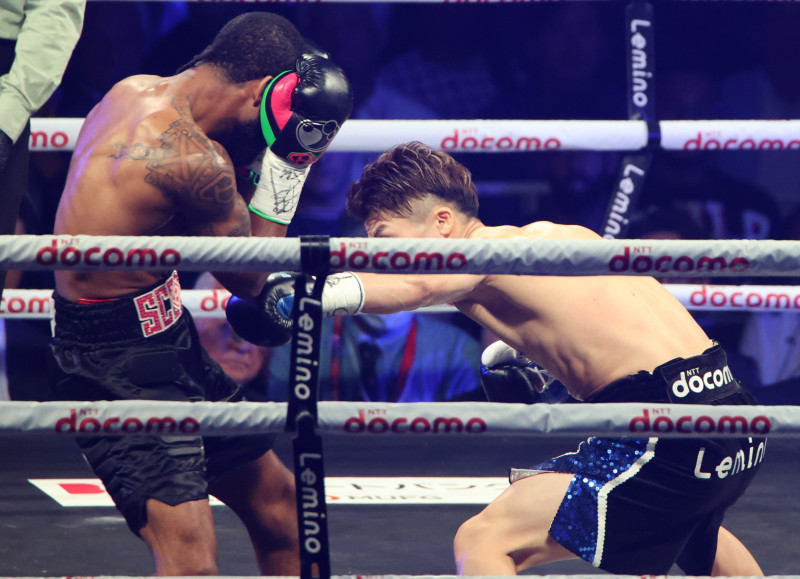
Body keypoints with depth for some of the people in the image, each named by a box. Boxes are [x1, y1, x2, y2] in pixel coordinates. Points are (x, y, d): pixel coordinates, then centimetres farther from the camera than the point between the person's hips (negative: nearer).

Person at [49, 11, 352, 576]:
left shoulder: (136, 91, 3)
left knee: (276, 500, 24)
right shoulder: (192, 157, -25)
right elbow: (248, 276, -11)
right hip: (122, 368, -11)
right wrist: (285, 166, -8)